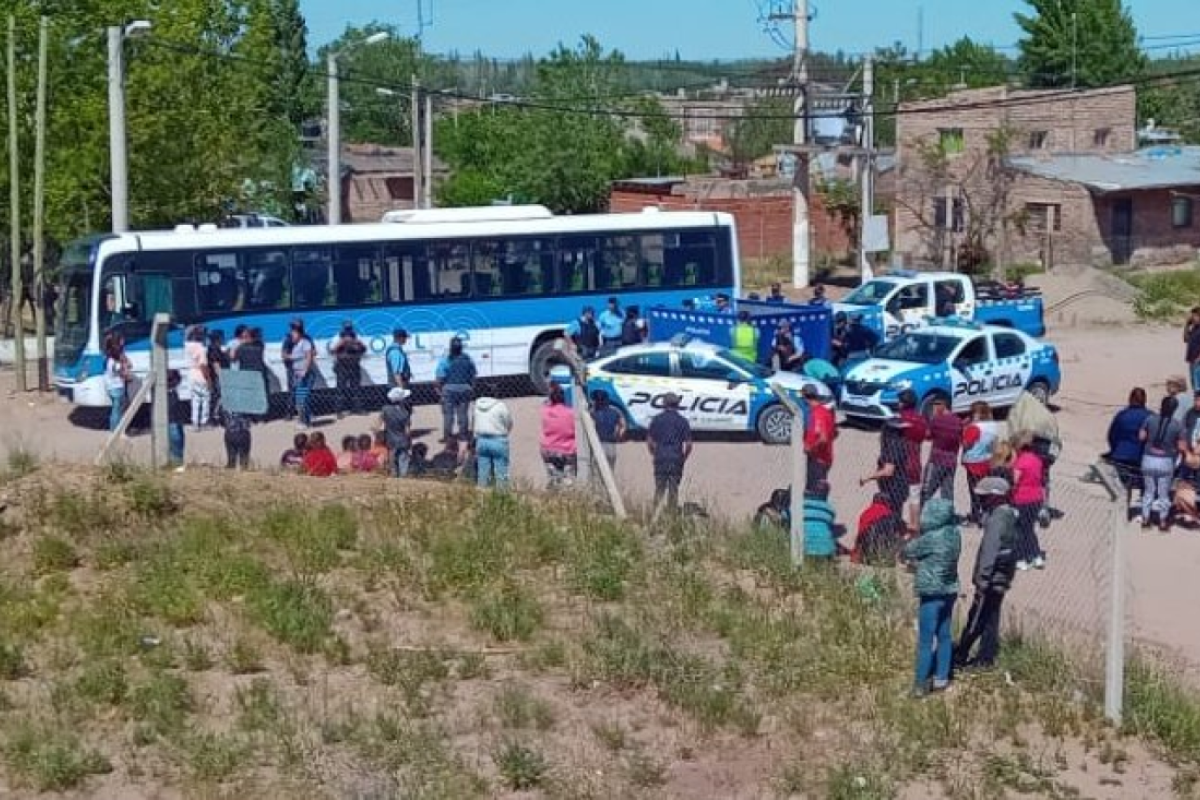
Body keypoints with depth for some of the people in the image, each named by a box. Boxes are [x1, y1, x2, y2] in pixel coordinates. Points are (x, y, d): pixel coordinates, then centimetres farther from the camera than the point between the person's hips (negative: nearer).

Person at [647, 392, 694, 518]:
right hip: (676, 459, -1)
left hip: (660, 458, 1)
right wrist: (684, 458, 11)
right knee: (673, 489, 7)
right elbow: (688, 444, -3)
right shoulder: (682, 421, -1)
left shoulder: (657, 419, 3)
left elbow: (649, 441, 2)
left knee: (659, 489, 6)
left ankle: (656, 515, -2)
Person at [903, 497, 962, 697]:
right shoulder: (954, 534, 0)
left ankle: (921, 684, 3)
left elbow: (907, 552, -7)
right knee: (944, 636, 15)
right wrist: (919, 561, 4)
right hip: (949, 591, 8)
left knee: (925, 640, -1)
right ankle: (941, 678, 22)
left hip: (932, 593, -7)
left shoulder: (930, 539, -22)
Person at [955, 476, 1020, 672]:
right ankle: (986, 658, 19)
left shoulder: (998, 518, -20)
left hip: (992, 578, -10)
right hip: (1000, 580, 10)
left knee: (976, 619, -2)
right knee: (990, 619, 14)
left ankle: (959, 656, 3)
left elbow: (990, 551, -26)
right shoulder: (1007, 515, 12)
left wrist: (983, 577, -27)